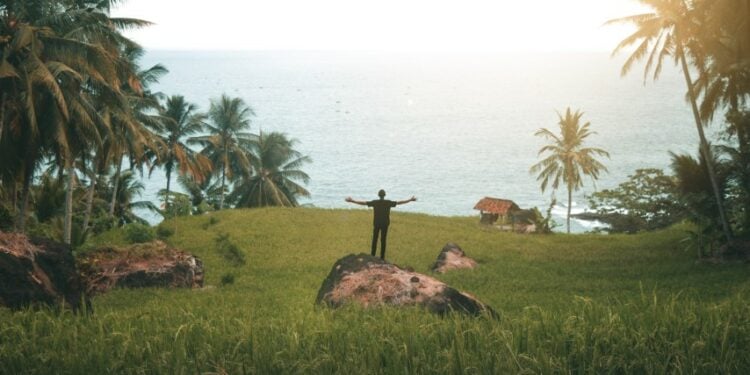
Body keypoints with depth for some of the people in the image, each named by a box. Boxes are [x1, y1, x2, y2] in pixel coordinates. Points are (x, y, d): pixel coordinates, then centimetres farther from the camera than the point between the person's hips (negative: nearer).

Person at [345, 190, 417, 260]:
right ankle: (382, 257, 7)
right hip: (385, 224, 0)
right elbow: (399, 202, -5)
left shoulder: (375, 202, -10)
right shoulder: (388, 202, -10)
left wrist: (352, 201, -4)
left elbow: (363, 203, -10)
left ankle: (373, 255, 14)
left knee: (374, 239, 11)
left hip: (376, 223, 0)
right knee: (383, 240, 5)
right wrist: (410, 200, 4)